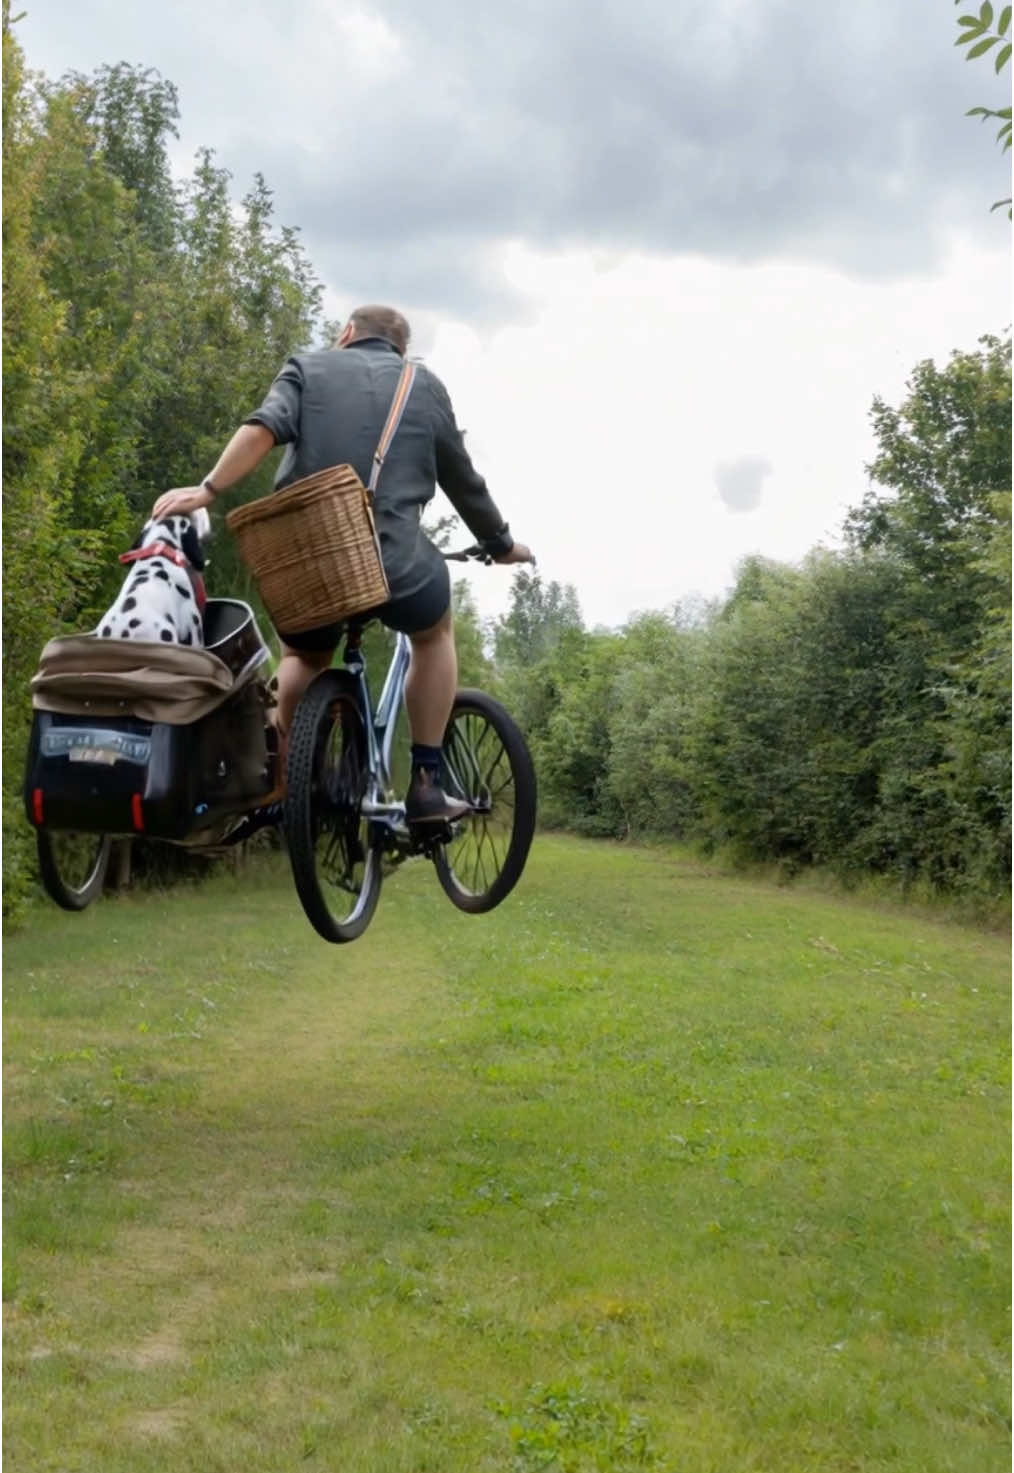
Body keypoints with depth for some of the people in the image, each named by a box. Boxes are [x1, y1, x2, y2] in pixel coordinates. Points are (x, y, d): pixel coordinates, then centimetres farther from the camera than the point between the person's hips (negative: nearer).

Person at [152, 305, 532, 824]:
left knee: (302, 657, 34)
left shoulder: (308, 367, 14)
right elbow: (464, 482, 25)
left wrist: (207, 490, -14)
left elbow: (263, 428, -7)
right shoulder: (425, 386, 18)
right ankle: (425, 785, 21)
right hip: (395, 562, -1)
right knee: (434, 633, 32)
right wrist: (502, 545, 40)